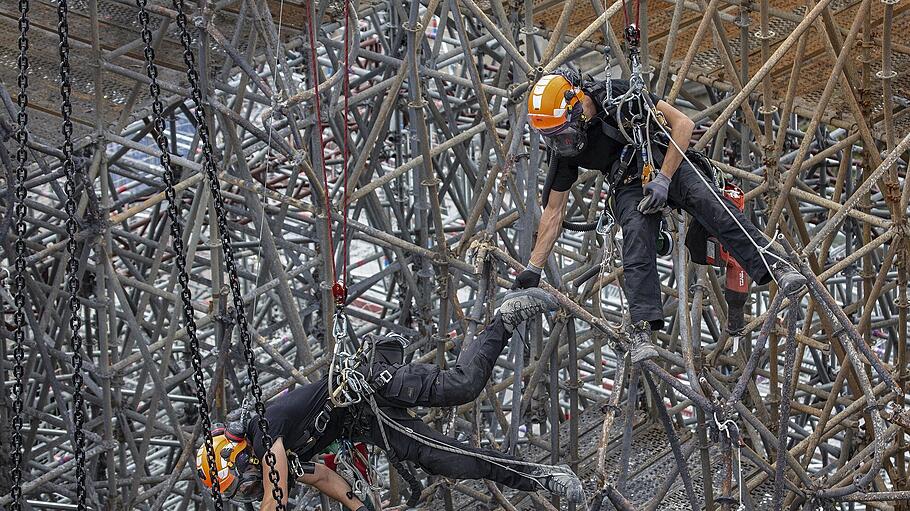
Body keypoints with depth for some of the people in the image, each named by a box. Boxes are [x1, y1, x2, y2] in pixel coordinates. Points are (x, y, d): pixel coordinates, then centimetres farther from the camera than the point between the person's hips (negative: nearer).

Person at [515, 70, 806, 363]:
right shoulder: (563, 149, -7)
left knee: (708, 201, -29)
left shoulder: (620, 95, -19)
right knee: (637, 243, -26)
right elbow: (554, 211, 2)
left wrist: (663, 179, -21)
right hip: (629, 184, 2)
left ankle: (772, 264, -37)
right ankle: (642, 329, -36)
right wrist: (533, 269, 0)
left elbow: (683, 124, -15)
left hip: (669, 163, -1)